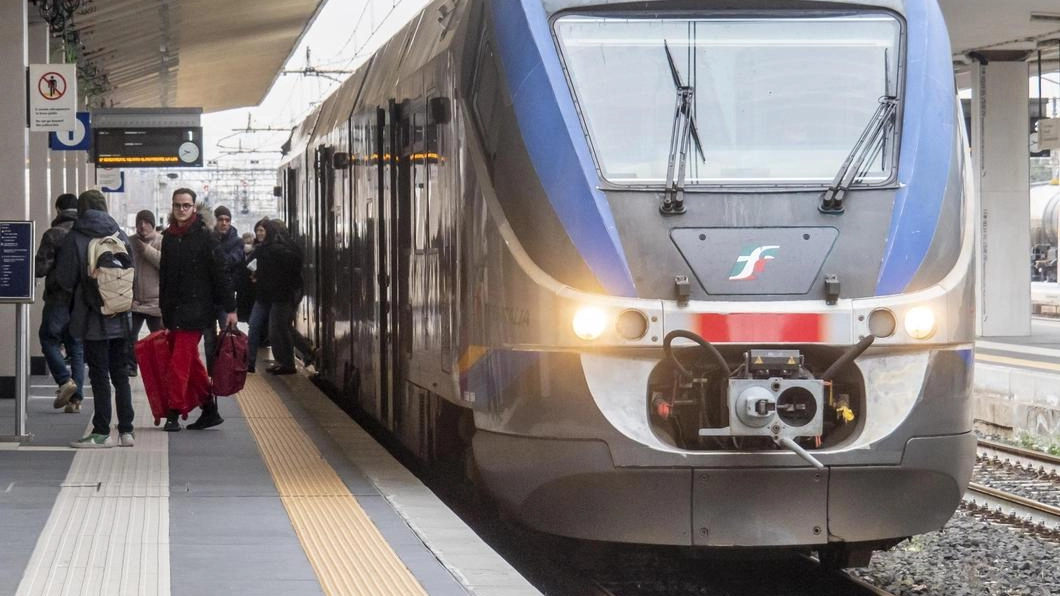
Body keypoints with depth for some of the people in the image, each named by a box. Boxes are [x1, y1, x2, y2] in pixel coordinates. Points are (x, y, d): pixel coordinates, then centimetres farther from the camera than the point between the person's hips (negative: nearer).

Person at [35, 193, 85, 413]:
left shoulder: (53, 234, -9)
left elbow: (40, 269, -12)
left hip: (58, 298, -4)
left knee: (49, 339, 12)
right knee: (77, 347, 10)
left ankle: (65, 380, -9)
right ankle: (76, 398, 5)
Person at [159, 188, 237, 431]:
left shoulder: (204, 236, -7)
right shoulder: (169, 237, 11)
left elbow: (219, 274, -8)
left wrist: (230, 308, -10)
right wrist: (163, 309, 17)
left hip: (197, 309, -7)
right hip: (174, 311, 7)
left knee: (180, 363, -9)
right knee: (190, 363, 10)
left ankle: (173, 415, -6)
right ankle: (209, 410, 17)